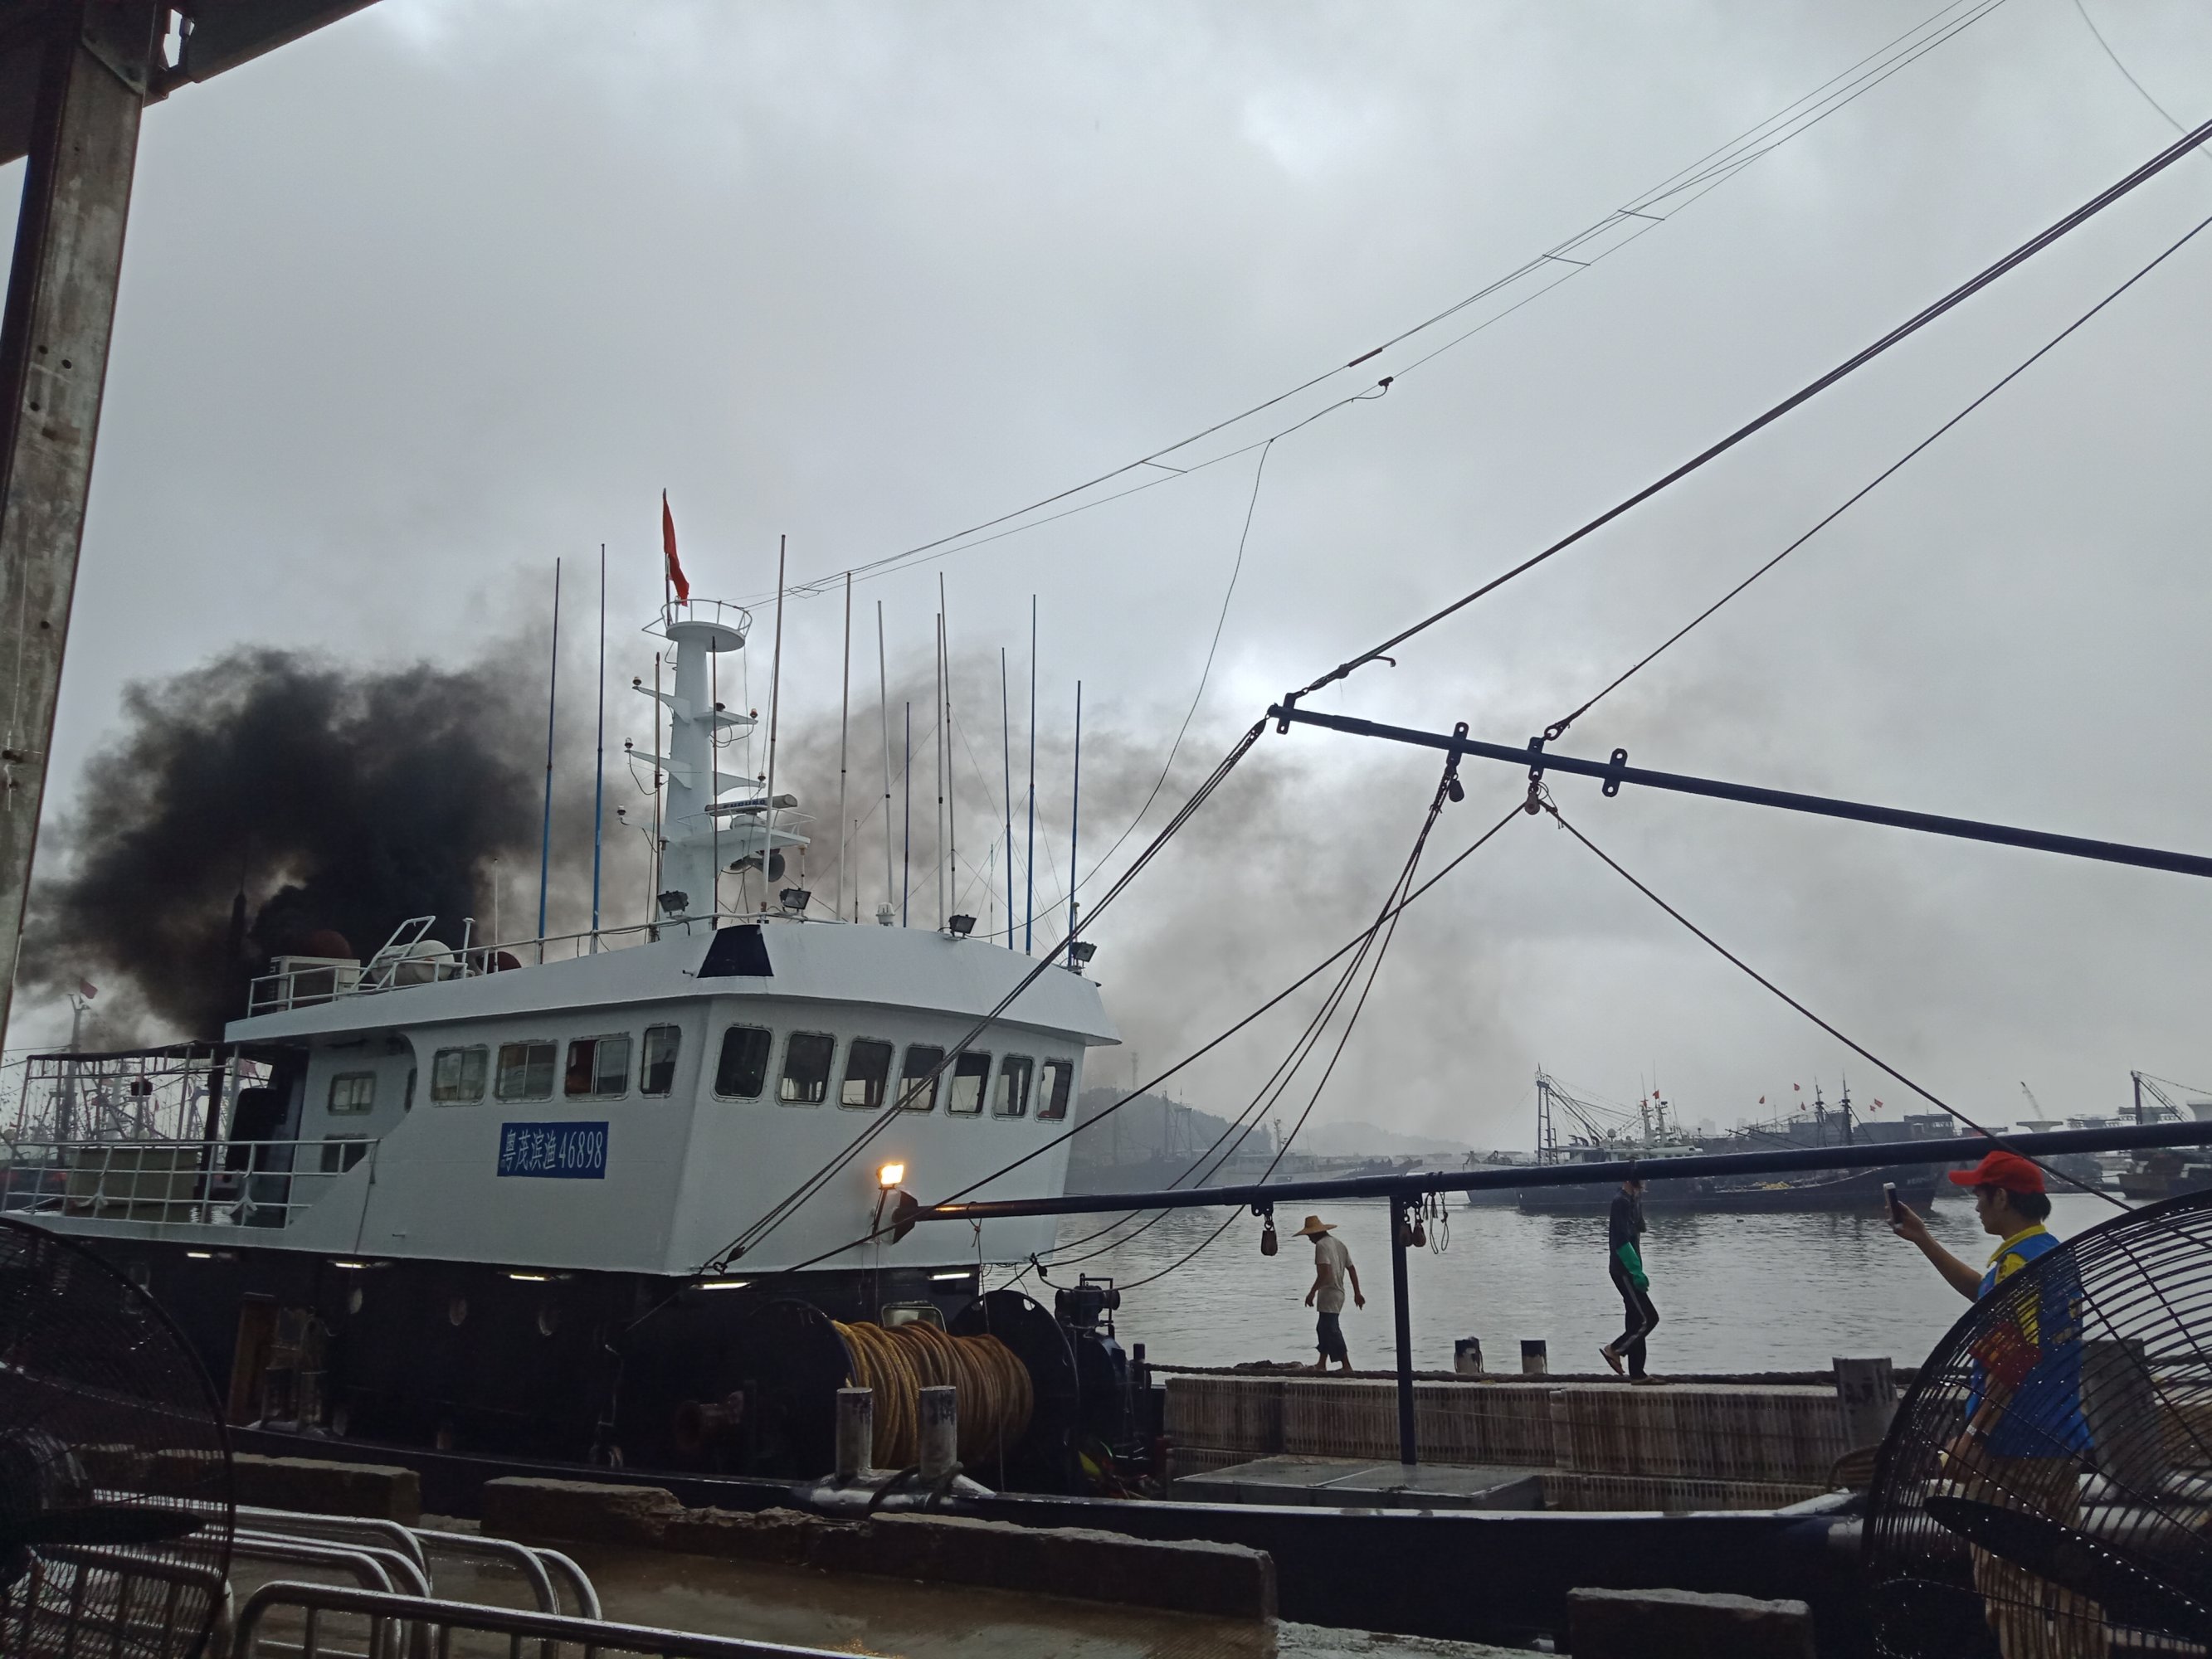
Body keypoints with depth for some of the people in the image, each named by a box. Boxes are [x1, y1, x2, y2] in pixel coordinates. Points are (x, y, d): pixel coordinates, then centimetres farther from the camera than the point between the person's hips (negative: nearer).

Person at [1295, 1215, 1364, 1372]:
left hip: (1328, 1293, -10)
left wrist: (1312, 1292, -21)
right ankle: (1322, 1364, 25)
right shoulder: (1339, 1243, 15)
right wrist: (1357, 1293, 17)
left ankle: (1347, 1366, -10)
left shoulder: (1321, 1245, -13)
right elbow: (1352, 1269, 14)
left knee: (1332, 1330, -7)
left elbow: (1324, 1271, -24)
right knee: (1323, 1328, 19)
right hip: (1339, 1293, 10)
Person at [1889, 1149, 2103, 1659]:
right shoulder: (2056, 1253, 10)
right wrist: (1922, 1239, 25)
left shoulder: (2017, 1261, -19)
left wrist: (1970, 1438, -18)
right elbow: (1984, 1293, 25)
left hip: (2014, 1450, -9)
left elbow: (2014, 1362, -23)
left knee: (2010, 1582, 0)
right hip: (2064, 1443, 9)